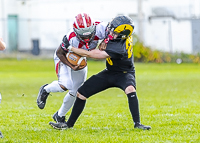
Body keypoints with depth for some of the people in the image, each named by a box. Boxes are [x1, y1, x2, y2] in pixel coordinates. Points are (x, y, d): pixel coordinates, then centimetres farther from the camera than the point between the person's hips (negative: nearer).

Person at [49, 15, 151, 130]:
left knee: (130, 89, -41)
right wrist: (104, 42, -15)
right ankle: (69, 124, 17)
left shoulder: (119, 48, -38)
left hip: (124, 73, -8)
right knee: (81, 93, 3)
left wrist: (71, 48, -27)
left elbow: (92, 54, -34)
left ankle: (137, 123, -33)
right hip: (109, 73, 8)